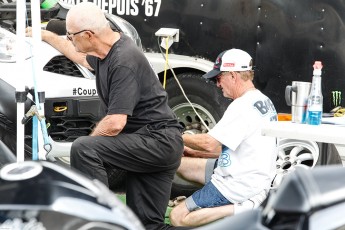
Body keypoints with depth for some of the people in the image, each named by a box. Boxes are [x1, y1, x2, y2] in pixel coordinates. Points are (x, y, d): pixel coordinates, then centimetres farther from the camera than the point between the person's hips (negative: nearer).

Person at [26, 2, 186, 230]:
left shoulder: (124, 62, -22)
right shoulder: (106, 50, 7)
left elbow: (115, 124, -26)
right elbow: (81, 57, 34)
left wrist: (89, 144, -8)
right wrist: (47, 36, 41)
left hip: (158, 141, -10)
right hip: (159, 144, 10)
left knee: (83, 149, -23)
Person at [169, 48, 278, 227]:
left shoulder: (243, 105, -20)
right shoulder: (263, 101, 12)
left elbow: (210, 143, -21)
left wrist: (178, 137, -3)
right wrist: (194, 152, 13)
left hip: (239, 185, -10)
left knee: (177, 218, -8)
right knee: (181, 163, 15)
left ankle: (237, 210, -15)